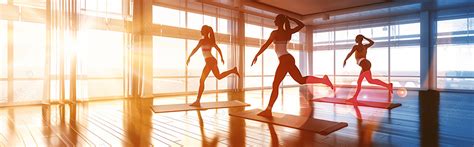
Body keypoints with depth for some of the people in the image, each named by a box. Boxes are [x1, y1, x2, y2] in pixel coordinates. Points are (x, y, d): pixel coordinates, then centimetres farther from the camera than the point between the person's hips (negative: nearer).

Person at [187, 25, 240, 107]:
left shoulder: (202, 40, -12)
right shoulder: (211, 40, 12)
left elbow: (195, 49, -18)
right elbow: (218, 49, 20)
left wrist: (189, 57, -10)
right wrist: (222, 58, 30)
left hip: (209, 61, -8)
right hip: (213, 60, 8)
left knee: (202, 80, -6)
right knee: (219, 76, 28)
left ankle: (198, 101, -4)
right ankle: (233, 70, 20)